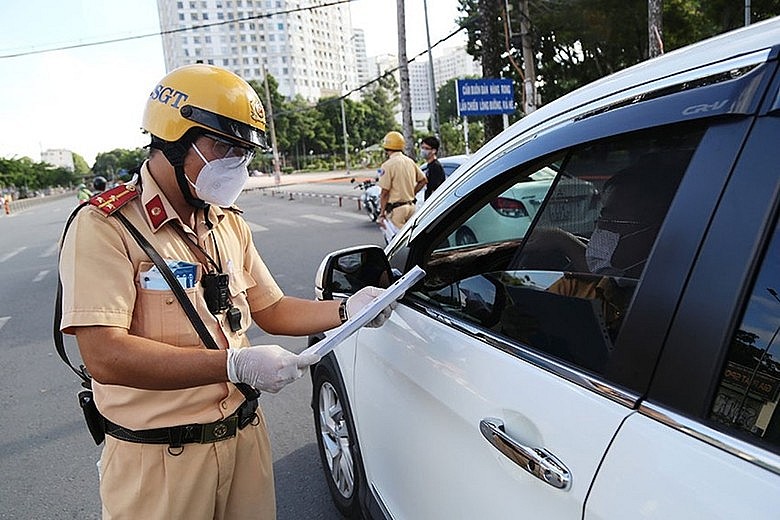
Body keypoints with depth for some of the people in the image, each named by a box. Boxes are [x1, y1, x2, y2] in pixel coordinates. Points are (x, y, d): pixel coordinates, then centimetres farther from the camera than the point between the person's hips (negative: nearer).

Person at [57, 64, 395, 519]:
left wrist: (345, 311, -5)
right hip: (160, 461, -6)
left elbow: (271, 310, 10)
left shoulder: (230, 225, 8)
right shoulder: (106, 226, -15)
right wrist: (235, 364, -29)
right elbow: (104, 355, -24)